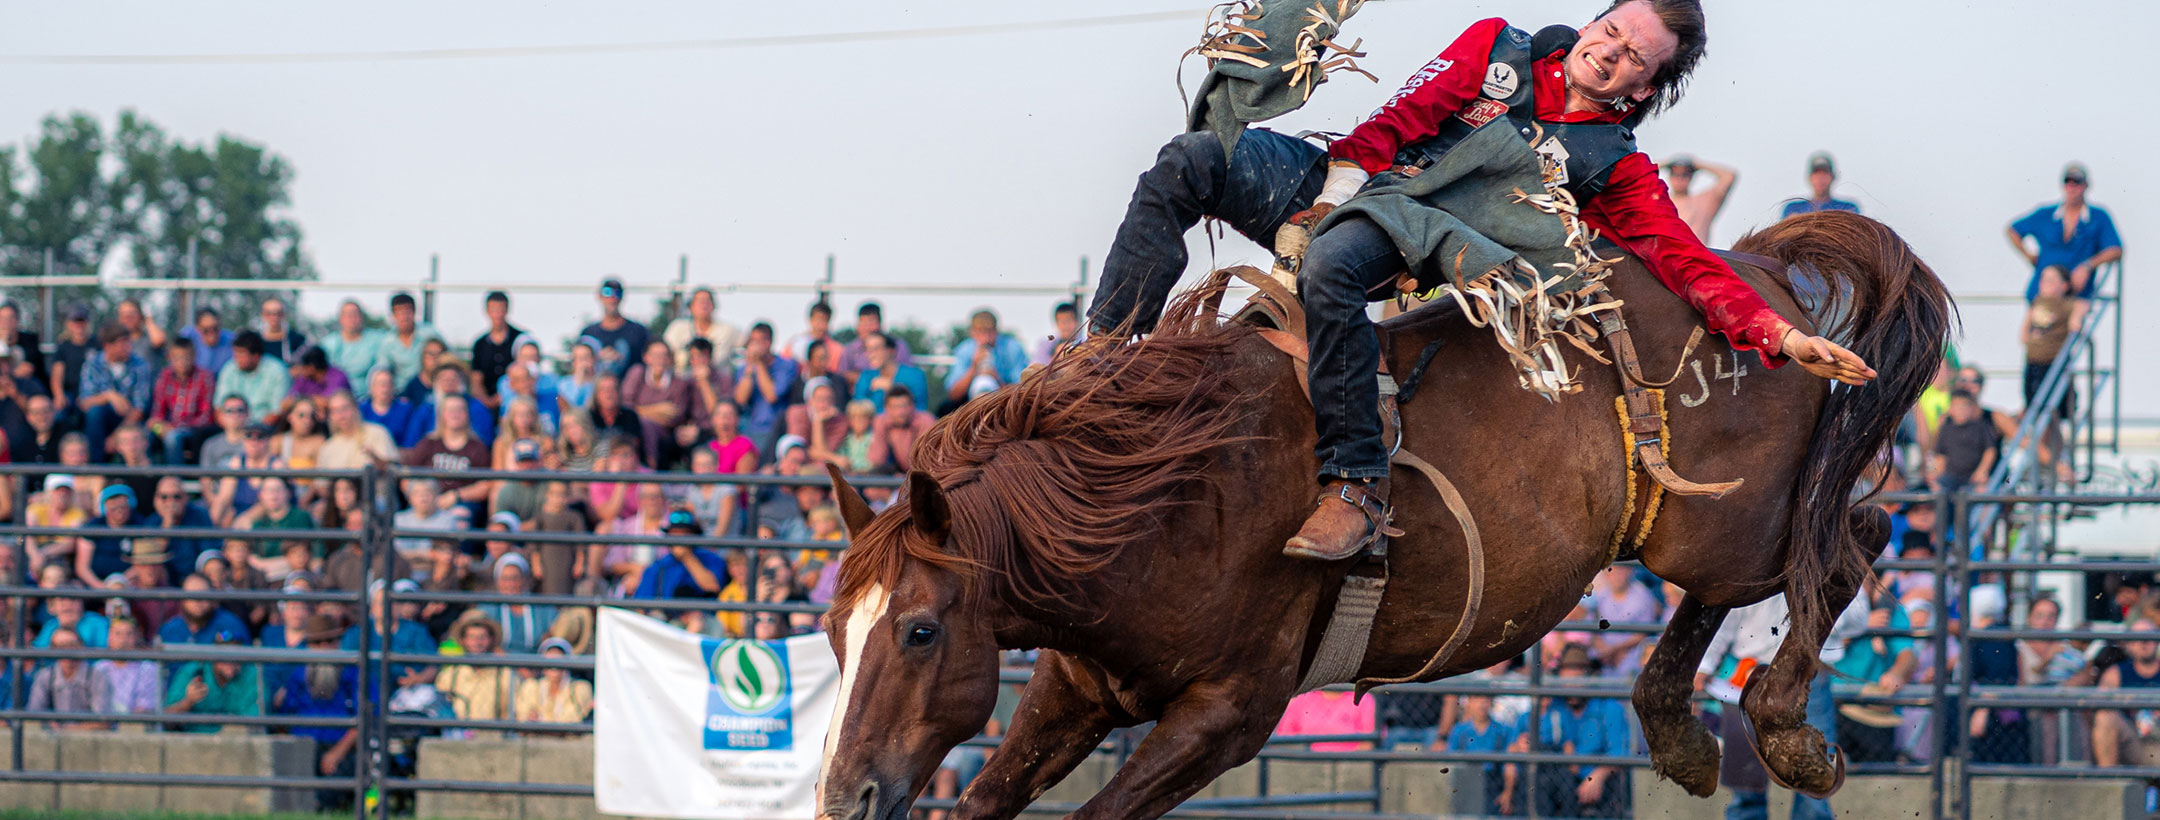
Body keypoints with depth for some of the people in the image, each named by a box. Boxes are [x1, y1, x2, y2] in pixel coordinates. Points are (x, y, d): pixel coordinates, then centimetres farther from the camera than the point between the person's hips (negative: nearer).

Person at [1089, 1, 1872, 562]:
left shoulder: (1616, 171, 6)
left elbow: (1687, 260, -2)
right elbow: (1406, 115, 6)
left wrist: (1780, 335, -14)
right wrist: (1341, 187, -9)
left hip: (1416, 243, -4)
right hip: (1337, 180, 4)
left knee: (1331, 266, -40)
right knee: (1190, 159, -20)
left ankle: (1355, 487, -37)